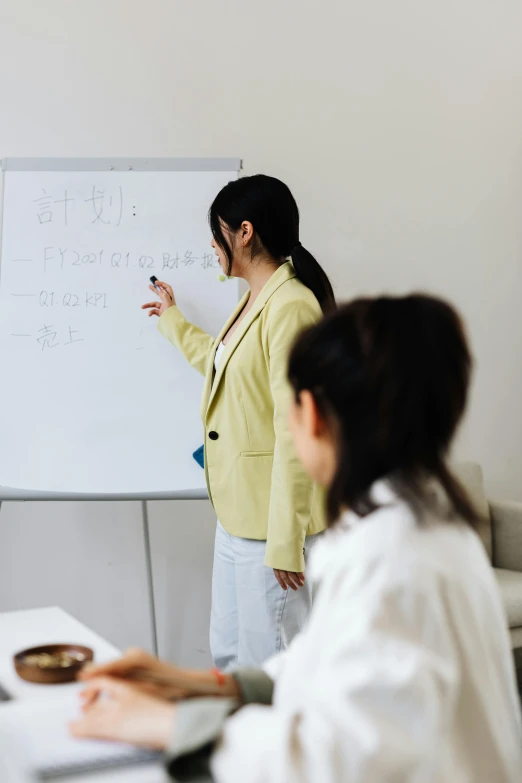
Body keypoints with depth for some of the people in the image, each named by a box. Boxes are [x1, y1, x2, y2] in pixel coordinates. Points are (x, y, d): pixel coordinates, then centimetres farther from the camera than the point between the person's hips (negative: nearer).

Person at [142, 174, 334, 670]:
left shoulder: (291, 306, -18)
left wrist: (285, 540, -20)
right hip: (237, 512, 10)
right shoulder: (255, 300, 12)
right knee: (228, 653, 18)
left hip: (273, 516, -10)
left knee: (269, 664, 1)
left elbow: (296, 429, -21)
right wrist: (172, 322, 44)